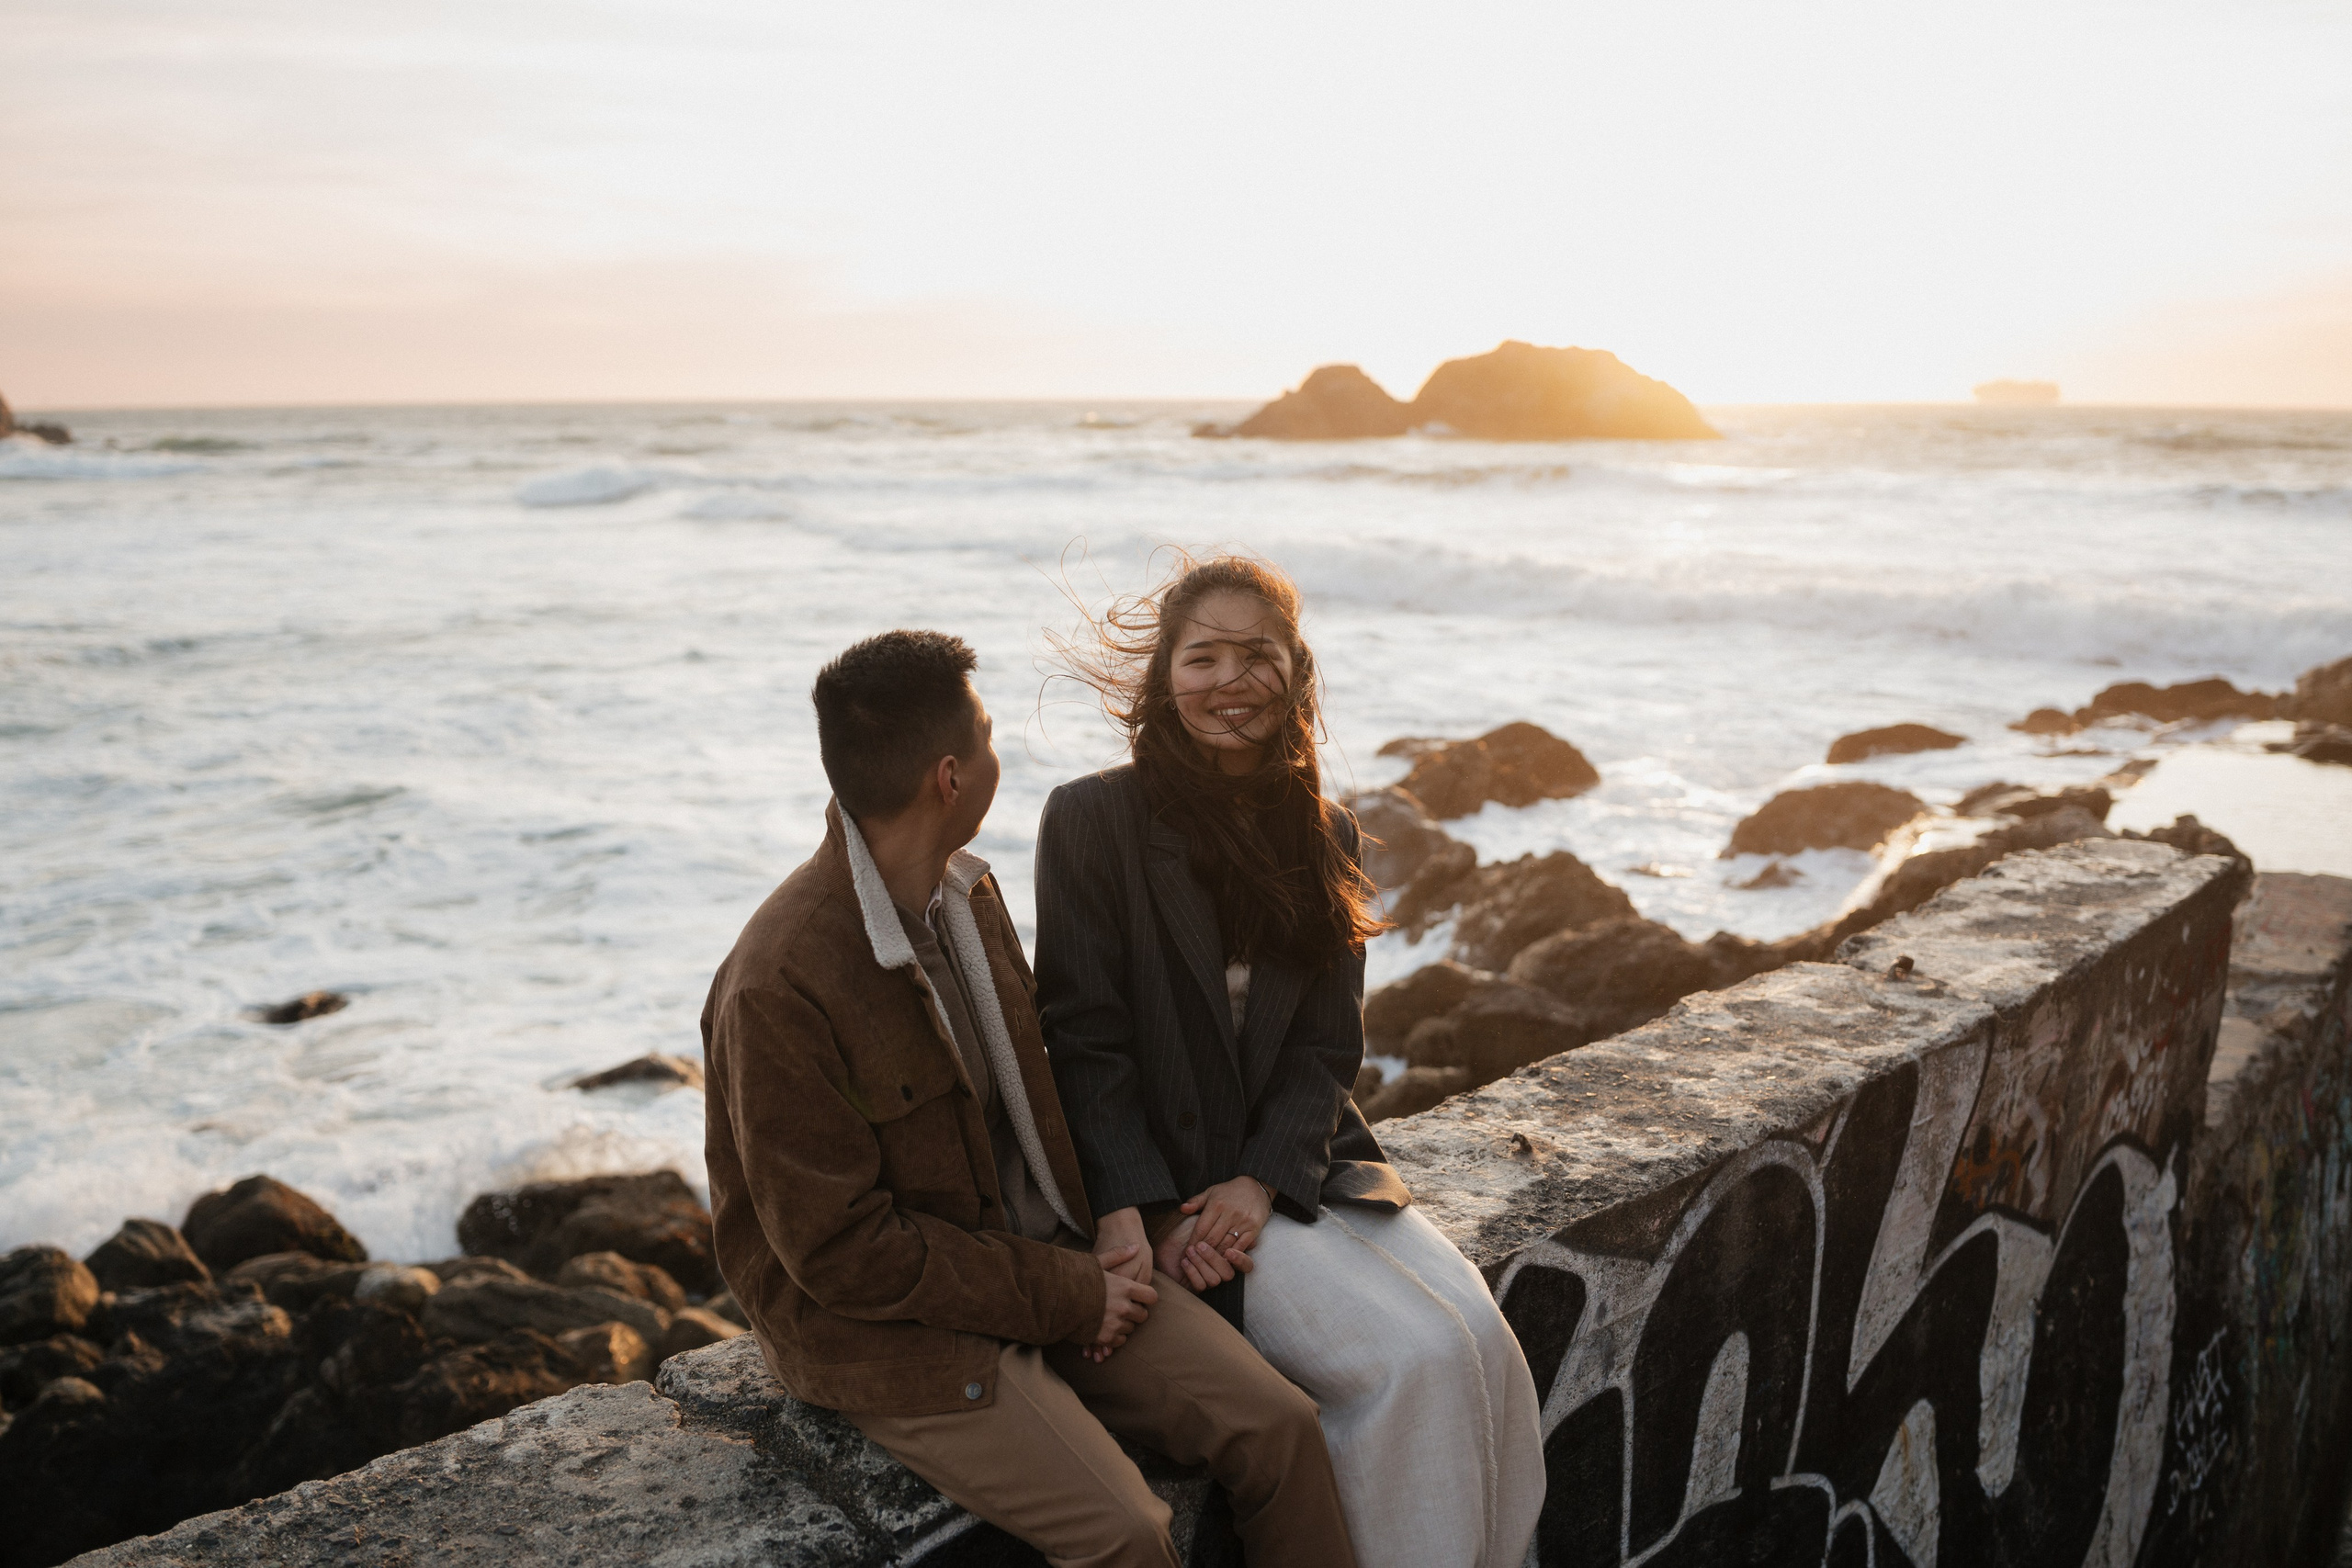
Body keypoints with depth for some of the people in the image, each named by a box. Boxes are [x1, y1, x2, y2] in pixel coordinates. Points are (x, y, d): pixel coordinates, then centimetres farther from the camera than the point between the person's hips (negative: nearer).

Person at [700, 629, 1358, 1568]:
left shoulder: (968, 891, 3)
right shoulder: (777, 990, -24)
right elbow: (843, 1250, -20)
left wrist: (1100, 1245, -3)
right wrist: (1068, 1299, -16)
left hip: (1045, 1258, 7)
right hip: (887, 1326, -7)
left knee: (1279, 1428, -7)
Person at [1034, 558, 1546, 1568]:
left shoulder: (1323, 836, 7)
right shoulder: (1094, 819, -8)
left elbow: (1328, 1045, 4)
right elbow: (1083, 1040, -9)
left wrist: (1262, 1183, -11)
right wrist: (1148, 1216, -18)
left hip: (1303, 1165, 5)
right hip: (1162, 1177, -5)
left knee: (1484, 1340, -15)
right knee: (1417, 1360, -20)